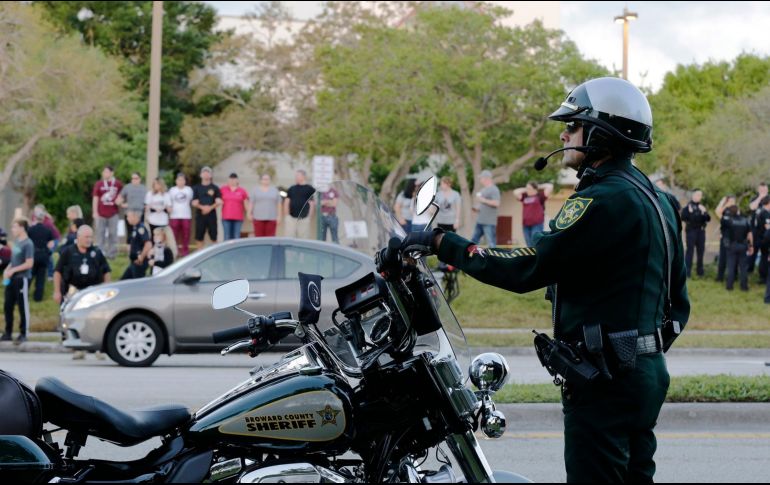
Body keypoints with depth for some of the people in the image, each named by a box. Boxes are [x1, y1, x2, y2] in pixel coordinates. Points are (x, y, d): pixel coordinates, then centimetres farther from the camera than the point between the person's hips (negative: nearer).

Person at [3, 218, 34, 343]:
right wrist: (7, 269, 3)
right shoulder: (16, 241, 11)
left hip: (22, 278, -8)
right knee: (8, 305, 10)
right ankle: (8, 333, 18)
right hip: (11, 279, 8)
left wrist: (13, 270, -17)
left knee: (23, 307, 0)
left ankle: (23, 334, 7)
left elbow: (29, 263, -17)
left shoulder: (28, 244, -14)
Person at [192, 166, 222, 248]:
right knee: (199, 237, 2)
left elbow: (219, 202, 0)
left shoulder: (215, 188, 8)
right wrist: (202, 207, -14)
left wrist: (210, 208, -15)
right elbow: (194, 202, 4)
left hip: (211, 214, -1)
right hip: (200, 215, 1)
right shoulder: (196, 188, 11)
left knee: (213, 237, -3)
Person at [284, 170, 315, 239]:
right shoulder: (291, 189, 12)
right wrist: (287, 215, 7)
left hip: (304, 218, -4)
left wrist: (309, 217, -6)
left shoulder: (310, 189, -1)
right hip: (291, 218, 4)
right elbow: (287, 202, 15)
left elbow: (312, 204, -3)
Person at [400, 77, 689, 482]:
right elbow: (678, 299, 19)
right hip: (646, 372, 10)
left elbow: (527, 268, -23)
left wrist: (442, 243, -17)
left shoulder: (604, 200, -17)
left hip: (605, 381, -10)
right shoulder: (656, 199, 15)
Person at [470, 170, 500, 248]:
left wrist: (483, 200, -18)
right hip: (480, 221, 10)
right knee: (474, 240, 12)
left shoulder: (494, 189, -10)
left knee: (491, 244, -8)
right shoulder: (483, 190, 19)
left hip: (489, 222, -10)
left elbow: (496, 203, -21)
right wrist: (476, 208, 10)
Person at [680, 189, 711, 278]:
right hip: (691, 230, -6)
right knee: (690, 250, -8)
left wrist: (704, 212, -9)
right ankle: (687, 271, -8)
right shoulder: (688, 206, -4)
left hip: (701, 230, 6)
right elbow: (683, 217, -12)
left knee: (701, 250, 10)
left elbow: (708, 219, 7)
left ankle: (700, 271, 20)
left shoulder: (702, 206, 13)